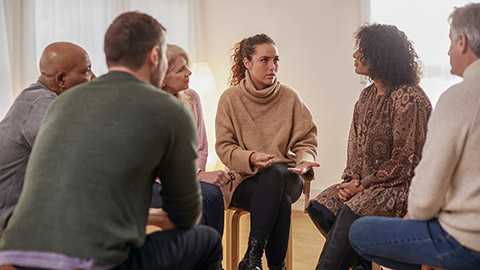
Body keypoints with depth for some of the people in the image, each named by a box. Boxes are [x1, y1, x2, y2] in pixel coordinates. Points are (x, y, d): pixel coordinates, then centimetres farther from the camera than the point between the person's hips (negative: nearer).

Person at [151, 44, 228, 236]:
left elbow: (200, 148, 10)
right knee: (210, 194, -29)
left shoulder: (191, 98, 5)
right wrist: (198, 175, -21)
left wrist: (196, 172, -11)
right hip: (153, 184, -5)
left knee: (212, 194, -28)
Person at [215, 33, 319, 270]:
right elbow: (224, 147, -1)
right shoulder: (230, 99, 2)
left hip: (284, 177, 2)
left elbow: (306, 141, 9)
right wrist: (251, 158, -21)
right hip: (245, 179, -1)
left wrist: (304, 161, -14)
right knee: (281, 200, -35)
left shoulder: (290, 97, 7)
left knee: (275, 172, -37)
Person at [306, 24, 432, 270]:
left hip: (400, 185, -8)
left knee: (352, 211, -30)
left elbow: (404, 161, -16)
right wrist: (352, 179, -3)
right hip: (366, 183, 8)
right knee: (320, 207, -13)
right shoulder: (368, 95, 13)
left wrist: (363, 186, -15)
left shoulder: (410, 99, -14)